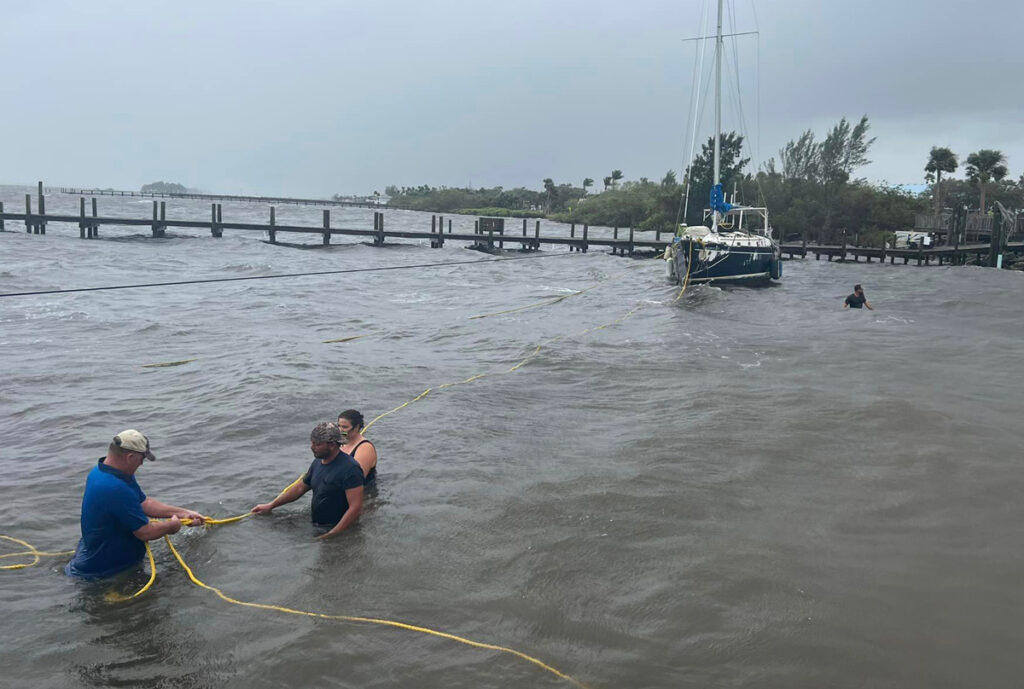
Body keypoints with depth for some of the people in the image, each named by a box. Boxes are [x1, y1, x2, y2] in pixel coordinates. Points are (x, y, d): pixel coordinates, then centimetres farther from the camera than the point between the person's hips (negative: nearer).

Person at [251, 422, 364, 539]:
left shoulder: (350, 469, -20)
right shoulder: (318, 462, 9)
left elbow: (356, 508, -24)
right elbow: (300, 488, 24)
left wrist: (333, 534, -28)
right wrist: (270, 506, 25)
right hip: (316, 526, 9)